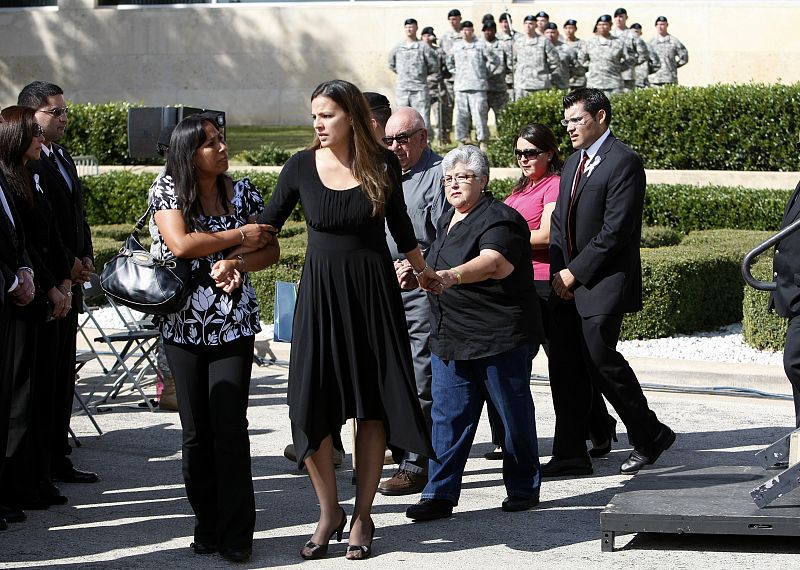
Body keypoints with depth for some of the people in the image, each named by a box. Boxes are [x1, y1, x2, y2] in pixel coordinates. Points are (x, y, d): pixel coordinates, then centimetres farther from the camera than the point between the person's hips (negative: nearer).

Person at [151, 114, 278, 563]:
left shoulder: (242, 192, 6)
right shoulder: (169, 189, -1)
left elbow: (270, 248, 6)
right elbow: (180, 244, -15)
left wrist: (238, 263, -13)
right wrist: (239, 235, -9)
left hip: (234, 323, 0)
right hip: (184, 325, 0)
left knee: (230, 426, -7)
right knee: (196, 430, 4)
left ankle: (237, 534, -2)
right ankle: (207, 526, 16)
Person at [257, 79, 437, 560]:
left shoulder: (383, 164, -3)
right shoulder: (301, 166, -4)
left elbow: (400, 226, 12)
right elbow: (266, 226, 0)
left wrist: (424, 272, 24)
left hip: (374, 291, 0)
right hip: (320, 291, 0)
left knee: (372, 404, 2)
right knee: (312, 406, -5)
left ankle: (363, 516, 13)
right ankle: (329, 512, 13)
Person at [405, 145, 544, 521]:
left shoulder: (499, 219, -14)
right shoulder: (448, 220, 15)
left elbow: (491, 263, -33)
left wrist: (451, 276, -46)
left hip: (500, 338, -8)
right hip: (450, 338, 8)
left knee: (514, 414, 6)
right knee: (447, 416, 4)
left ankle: (523, 488, 19)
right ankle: (440, 494, 6)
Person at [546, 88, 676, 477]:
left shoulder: (623, 162, -11)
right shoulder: (573, 163, 17)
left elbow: (616, 230, -17)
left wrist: (574, 271, -14)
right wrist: (558, 272, 3)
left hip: (603, 283, -8)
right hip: (569, 284, 8)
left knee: (600, 358, -10)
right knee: (564, 365, 4)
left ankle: (651, 437, 9)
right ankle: (570, 455, 10)